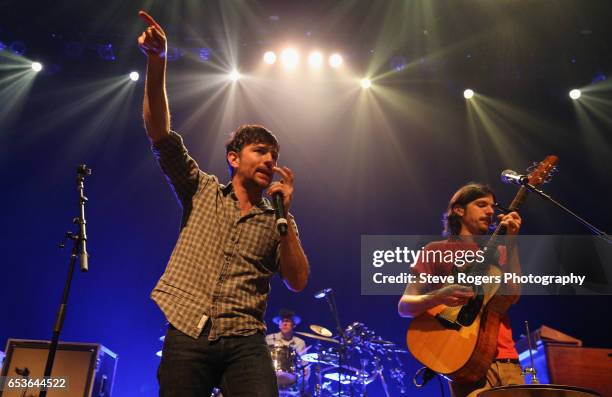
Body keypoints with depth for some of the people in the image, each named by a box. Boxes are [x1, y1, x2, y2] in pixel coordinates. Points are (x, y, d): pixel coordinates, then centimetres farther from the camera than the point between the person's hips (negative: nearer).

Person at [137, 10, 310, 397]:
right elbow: (160, 133, 1)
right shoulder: (203, 191, 10)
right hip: (187, 335, 0)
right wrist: (157, 60, -11)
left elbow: (298, 282, 1)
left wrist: (285, 214, -6)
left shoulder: (278, 221, 12)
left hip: (245, 342, 1)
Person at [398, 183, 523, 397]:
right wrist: (438, 297, -20)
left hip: (506, 359, 4)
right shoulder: (436, 250, 5)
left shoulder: (498, 252, 16)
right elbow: (404, 306, -1)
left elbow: (512, 295, -2)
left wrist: (511, 244, -9)